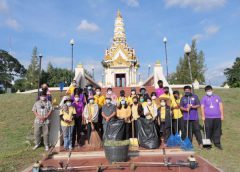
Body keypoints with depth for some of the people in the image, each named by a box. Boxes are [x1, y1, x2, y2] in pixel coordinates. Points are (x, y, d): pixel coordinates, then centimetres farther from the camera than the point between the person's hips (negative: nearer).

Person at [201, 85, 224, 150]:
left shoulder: (217, 97, 11)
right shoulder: (204, 98, 4)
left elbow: (220, 106, 12)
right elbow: (202, 107, 0)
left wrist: (222, 115, 6)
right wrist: (203, 116, -7)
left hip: (217, 117, 2)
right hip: (208, 117, -2)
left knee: (217, 130, 5)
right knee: (208, 131, 0)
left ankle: (217, 143, 17)